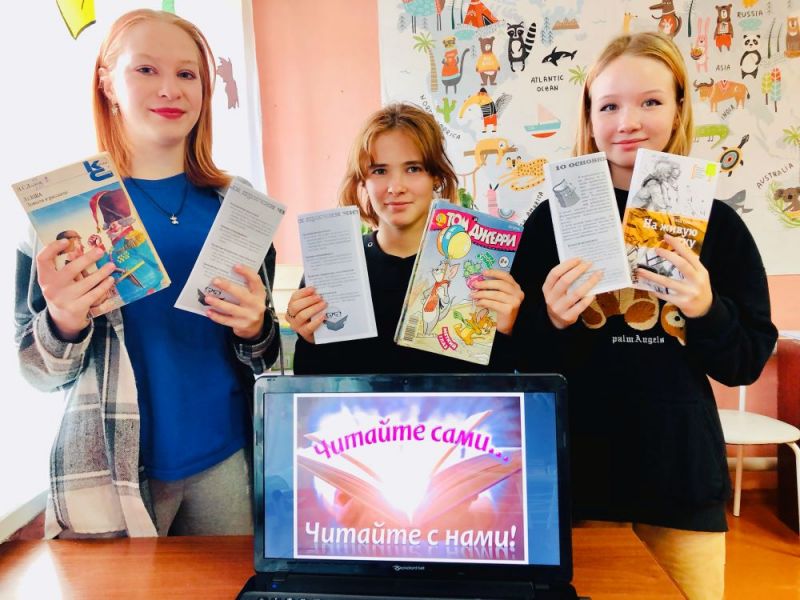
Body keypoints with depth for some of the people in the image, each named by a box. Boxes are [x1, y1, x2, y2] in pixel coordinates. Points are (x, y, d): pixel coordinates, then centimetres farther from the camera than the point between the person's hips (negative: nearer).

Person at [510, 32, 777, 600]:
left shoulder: (717, 223, -1)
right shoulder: (552, 219, -5)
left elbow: (747, 362, 2)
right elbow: (520, 360, -1)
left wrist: (706, 311, -17)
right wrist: (553, 322, -21)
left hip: (683, 478, 2)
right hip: (576, 476, -1)